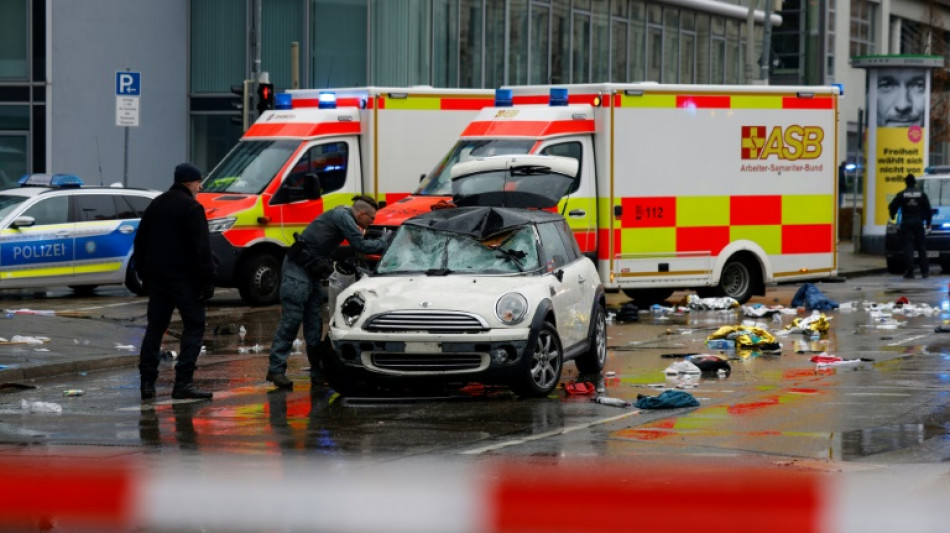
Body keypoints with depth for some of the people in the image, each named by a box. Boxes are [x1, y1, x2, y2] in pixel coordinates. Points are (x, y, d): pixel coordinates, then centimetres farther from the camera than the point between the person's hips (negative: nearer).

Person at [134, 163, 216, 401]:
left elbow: (140, 242, 19)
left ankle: (147, 381, 5)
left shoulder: (156, 204, 14)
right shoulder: (191, 207, -10)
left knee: (154, 328, 11)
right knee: (194, 326, -2)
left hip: (156, 276, 7)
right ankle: (183, 382, -10)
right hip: (183, 278, -7)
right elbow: (201, 249, -15)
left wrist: (143, 273, 24)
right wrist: (207, 281, -13)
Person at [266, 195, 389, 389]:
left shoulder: (343, 215, 15)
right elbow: (360, 245, -18)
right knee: (291, 319, -12)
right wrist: (384, 242, -5)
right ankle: (276, 369, -13)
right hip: (297, 269, -10)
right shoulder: (342, 216, -14)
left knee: (314, 322, 9)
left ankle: (318, 370, 12)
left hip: (312, 271, 10)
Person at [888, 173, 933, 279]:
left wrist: (892, 217, 21)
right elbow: (928, 209, 7)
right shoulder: (922, 194, 4)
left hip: (906, 223, -1)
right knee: (921, 247, 9)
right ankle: (925, 271, 7)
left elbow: (892, 207, 2)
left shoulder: (901, 195, 0)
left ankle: (909, 272, -10)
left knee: (908, 248, -3)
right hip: (919, 222, 1)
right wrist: (928, 222, 16)